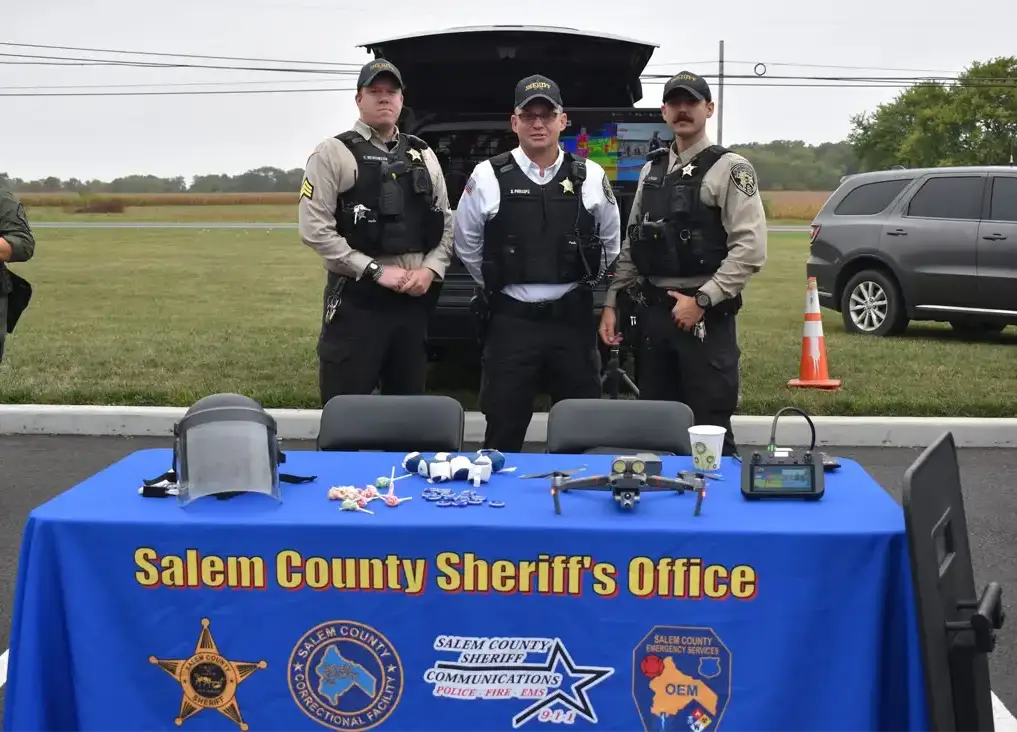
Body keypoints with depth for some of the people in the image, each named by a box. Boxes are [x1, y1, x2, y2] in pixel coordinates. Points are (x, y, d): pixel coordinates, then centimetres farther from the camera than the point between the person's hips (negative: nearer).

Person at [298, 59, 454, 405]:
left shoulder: (423, 155, 14)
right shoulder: (333, 153, -3)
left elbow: (446, 222, 15)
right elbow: (314, 228, -11)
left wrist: (430, 269, -4)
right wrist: (376, 271, -15)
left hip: (413, 298, 5)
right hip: (356, 299, -5)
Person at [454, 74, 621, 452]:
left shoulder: (590, 177, 2)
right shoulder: (488, 176, -3)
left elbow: (611, 240, 15)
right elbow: (466, 243, 7)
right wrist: (497, 287, 10)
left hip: (573, 320, 2)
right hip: (511, 321, -1)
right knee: (504, 430, 4)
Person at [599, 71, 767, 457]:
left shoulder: (729, 168, -5)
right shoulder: (651, 169, 14)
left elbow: (750, 248, -14)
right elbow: (631, 244, 16)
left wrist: (701, 300, -17)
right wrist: (612, 302, 8)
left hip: (704, 314, -6)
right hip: (652, 310, 6)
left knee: (710, 431, -1)